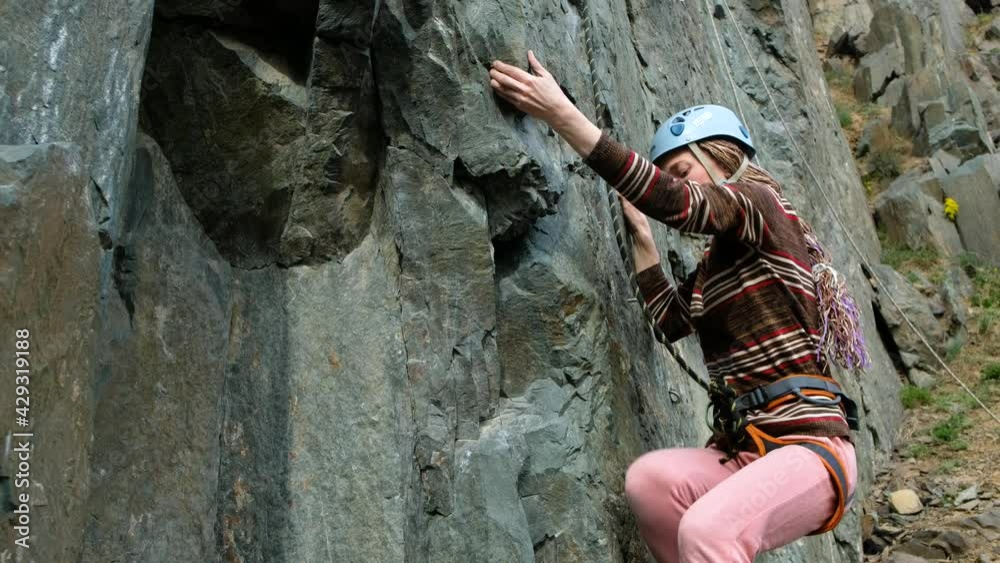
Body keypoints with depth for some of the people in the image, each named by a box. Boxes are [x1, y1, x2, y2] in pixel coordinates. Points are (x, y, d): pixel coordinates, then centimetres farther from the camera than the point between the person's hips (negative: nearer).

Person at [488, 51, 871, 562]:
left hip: (808, 443, -7)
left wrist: (561, 113, -24)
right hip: (742, 450, 7)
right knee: (648, 478, -24)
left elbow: (676, 203, -21)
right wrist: (641, 237, 19)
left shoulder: (759, 203, -3)